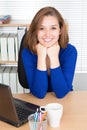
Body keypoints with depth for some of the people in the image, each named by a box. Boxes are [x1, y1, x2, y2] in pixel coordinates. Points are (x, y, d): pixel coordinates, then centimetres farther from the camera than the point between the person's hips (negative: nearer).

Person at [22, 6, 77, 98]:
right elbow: (39, 94, -20)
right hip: (37, 102, 0)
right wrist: (41, 57, -26)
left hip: (64, 101, 0)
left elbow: (61, 93, -20)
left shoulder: (70, 51, -14)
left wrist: (54, 57, -26)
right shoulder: (27, 53, -14)